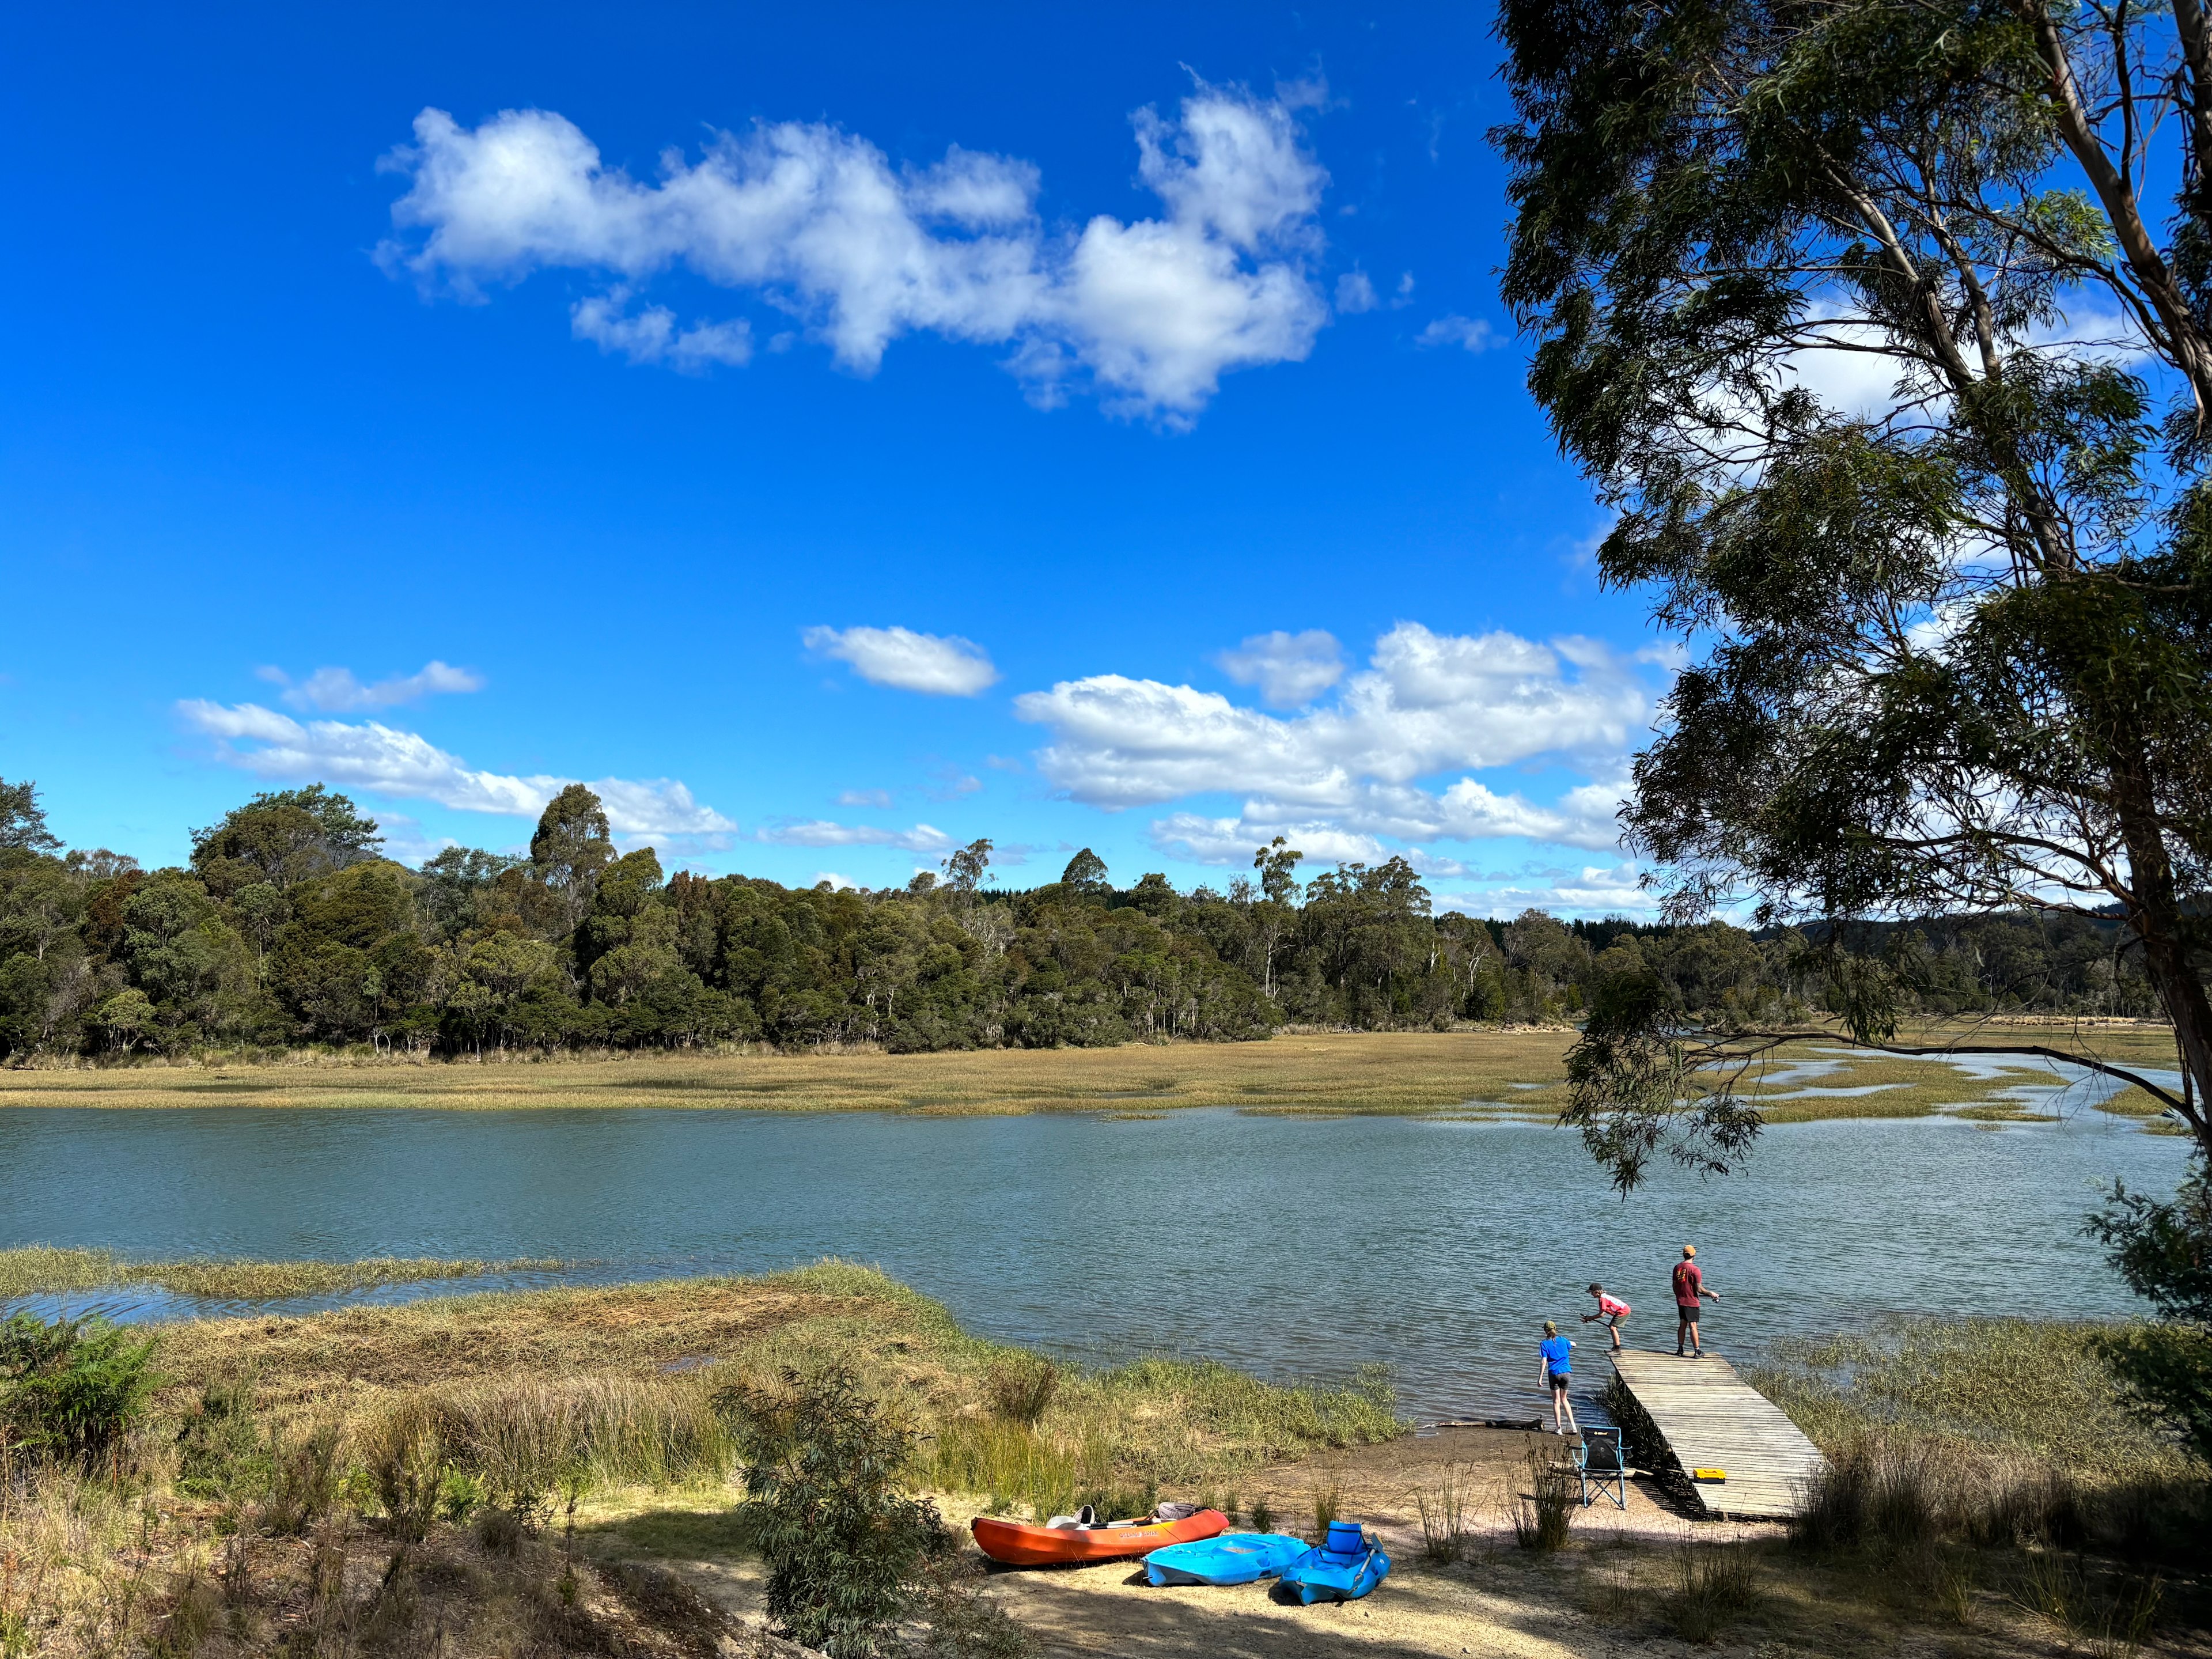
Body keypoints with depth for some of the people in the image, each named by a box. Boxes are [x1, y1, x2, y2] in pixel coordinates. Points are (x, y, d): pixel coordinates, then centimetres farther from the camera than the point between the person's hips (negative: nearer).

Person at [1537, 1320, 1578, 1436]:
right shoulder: (1562, 1340, 5)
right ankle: (1573, 1427, 9)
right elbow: (1574, 1345, 26)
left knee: (1556, 1401, 8)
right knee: (1564, 1399, 16)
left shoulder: (1545, 1344, -5)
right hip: (1566, 1372, 3)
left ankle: (1559, 1428, 8)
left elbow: (1544, 1362, -11)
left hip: (1554, 1374, -3)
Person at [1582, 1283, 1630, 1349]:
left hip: (1623, 1311, -11)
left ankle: (1618, 1350, -13)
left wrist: (1590, 1318, -11)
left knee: (1613, 1328, -14)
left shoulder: (1602, 1299, -22)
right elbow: (1602, 1313, 7)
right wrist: (1589, 1318, 0)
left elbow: (1602, 1314, -21)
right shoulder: (1603, 1297, 8)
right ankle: (1615, 1348, 26)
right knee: (1612, 1327, 16)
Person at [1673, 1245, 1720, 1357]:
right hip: (1691, 1302, -6)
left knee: (1682, 1324, 13)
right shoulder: (1694, 1269, -16)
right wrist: (1711, 1293, -1)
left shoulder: (1677, 1267, 4)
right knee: (1693, 1326, -3)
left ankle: (1680, 1350, 16)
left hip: (1680, 1301, 6)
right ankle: (1697, 1352, 1)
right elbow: (1699, 1289, -16)